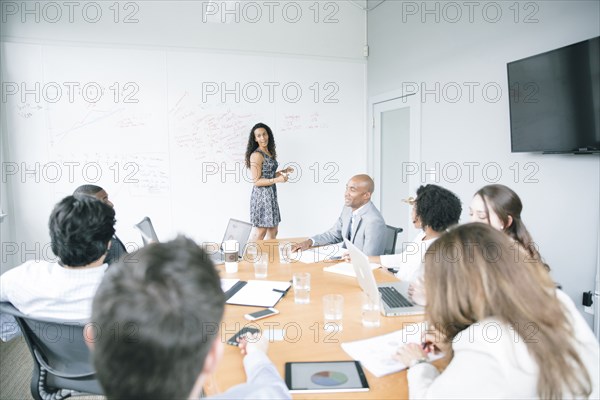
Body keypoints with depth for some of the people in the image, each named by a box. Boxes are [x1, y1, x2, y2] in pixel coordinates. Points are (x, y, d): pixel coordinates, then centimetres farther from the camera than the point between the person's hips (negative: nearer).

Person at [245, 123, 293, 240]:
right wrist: (277, 180, -25)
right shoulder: (256, 155, -14)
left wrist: (283, 172, 9)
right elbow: (256, 181, -17)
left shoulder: (270, 152, 11)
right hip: (261, 195, -9)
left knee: (273, 231, 12)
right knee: (260, 232, -5)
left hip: (271, 194, 9)